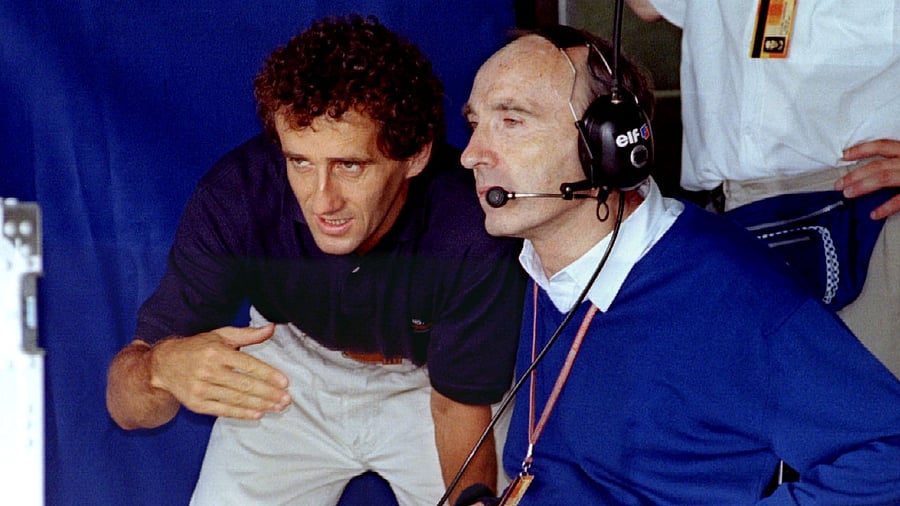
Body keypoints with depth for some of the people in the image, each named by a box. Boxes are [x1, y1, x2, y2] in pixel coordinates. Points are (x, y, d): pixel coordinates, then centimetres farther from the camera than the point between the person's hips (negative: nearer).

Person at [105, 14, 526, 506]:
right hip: (292, 376, 2)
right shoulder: (235, 197, -29)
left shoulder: (471, 238, -36)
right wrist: (162, 368, -50)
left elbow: (459, 410, -18)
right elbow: (126, 406, -29)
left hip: (427, 379, -1)